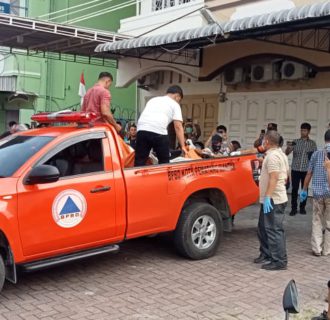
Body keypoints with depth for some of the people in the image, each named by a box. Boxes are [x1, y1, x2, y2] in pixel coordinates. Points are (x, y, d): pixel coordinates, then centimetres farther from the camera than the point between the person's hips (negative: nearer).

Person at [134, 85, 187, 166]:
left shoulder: (153, 100, 34)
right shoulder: (174, 104, 17)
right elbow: (178, 127, 7)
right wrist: (182, 146, 7)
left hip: (142, 130, 5)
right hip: (159, 132, -4)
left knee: (140, 160, 6)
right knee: (164, 161, 10)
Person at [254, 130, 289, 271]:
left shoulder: (272, 156, -17)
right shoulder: (281, 154, 16)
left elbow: (274, 178, -25)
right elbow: (286, 175, 23)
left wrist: (268, 196, -27)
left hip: (272, 200, -11)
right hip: (276, 198, 11)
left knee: (274, 230, -6)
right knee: (263, 228, 19)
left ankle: (279, 261, -2)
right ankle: (266, 255, 29)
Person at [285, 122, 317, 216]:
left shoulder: (312, 143, 3)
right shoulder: (295, 141, 0)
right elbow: (287, 153, -6)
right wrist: (288, 147, -26)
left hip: (306, 170, 1)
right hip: (295, 169, -1)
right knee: (294, 189, 0)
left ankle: (302, 207, 20)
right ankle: (294, 208, 7)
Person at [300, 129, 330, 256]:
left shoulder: (316, 154, 2)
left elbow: (309, 174, 5)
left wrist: (304, 190, 14)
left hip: (317, 193, 2)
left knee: (317, 221, 11)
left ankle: (316, 249, 10)